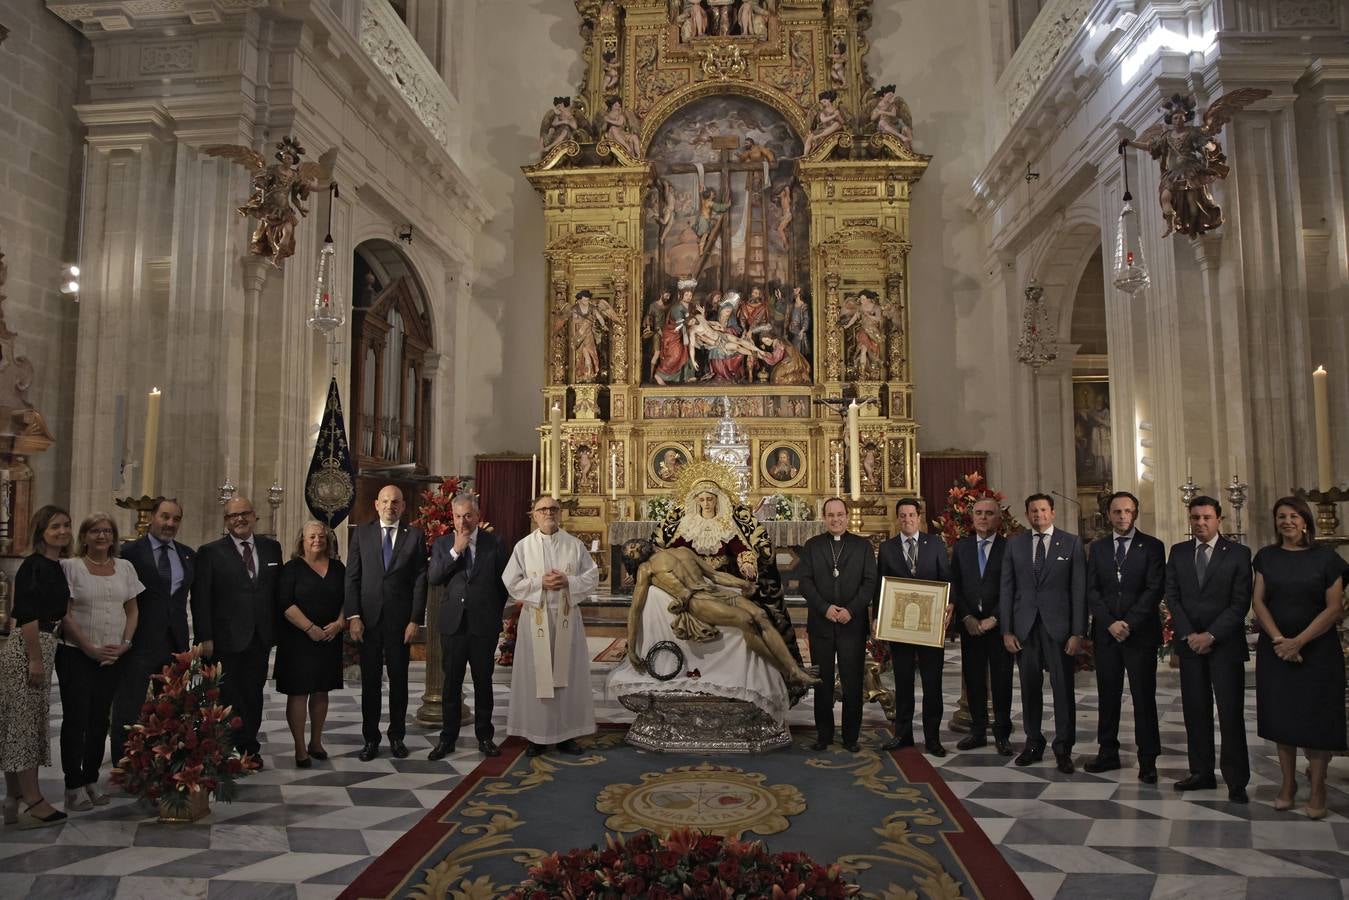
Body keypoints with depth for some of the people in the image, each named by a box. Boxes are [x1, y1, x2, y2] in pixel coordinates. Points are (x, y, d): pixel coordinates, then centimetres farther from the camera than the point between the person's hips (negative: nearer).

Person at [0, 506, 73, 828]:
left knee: (28, 723, 13)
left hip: (43, 648, 9)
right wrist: (36, 660, -19)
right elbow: (28, 615, -18)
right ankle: (33, 802, 2)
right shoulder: (35, 565, -13)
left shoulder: (56, 567, 14)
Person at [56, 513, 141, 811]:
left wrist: (125, 644, -4)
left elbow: (132, 610, 11)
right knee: (76, 719, 0)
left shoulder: (125, 568, 8)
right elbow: (65, 614, -7)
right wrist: (90, 648, -13)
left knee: (100, 719, 8)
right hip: (76, 655, -3)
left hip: (113, 657, 4)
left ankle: (91, 780, 17)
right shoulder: (70, 567, -3)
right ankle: (74, 786, 6)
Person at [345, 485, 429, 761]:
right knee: (370, 681, 7)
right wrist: (353, 616, -6)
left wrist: (415, 620, -6)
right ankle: (370, 739, 17)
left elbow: (420, 581, 0)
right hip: (368, 619, 1)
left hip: (400, 621, 0)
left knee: (399, 680, 8)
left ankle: (397, 736, 20)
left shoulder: (415, 536, 3)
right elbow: (352, 577, 2)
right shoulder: (361, 533, 6)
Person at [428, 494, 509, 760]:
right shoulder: (442, 543, 5)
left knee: (483, 681, 8)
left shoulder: (493, 543, 2)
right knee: (451, 683, 6)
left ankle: (484, 736, 19)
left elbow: (503, 581, 7)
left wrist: (495, 613, 7)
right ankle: (447, 738, 16)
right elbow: (433, 578, -8)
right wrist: (455, 550, -14)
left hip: (484, 624, 0)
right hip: (453, 623, 1)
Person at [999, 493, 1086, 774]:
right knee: (1030, 687, 9)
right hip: (1024, 626, 2)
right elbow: (1006, 589, 7)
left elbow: (1079, 590, -1)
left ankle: (1063, 749, 13)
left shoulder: (1071, 543, 2)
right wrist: (1006, 630, 1)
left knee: (1063, 688, 1)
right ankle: (1033, 743, 22)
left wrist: (1078, 632, -7)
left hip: (1058, 626, -2)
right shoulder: (1014, 544, 7)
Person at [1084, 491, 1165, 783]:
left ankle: (1148, 761, 9)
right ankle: (1108, 753, 17)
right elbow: (1091, 590, 5)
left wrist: (1129, 623, -13)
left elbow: (1154, 590, -6)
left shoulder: (1152, 546, 1)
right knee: (1107, 695, 8)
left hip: (1141, 633, -3)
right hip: (1106, 634, 3)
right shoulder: (1098, 547, 10)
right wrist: (1110, 623, -8)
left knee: (1144, 697, 1)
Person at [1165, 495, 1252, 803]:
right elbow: (1171, 596, 6)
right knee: (1195, 711, 7)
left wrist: (1211, 635, -12)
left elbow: (1241, 602, -6)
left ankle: (1236, 782, 6)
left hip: (1225, 644, -3)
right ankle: (1202, 773, 15)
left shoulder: (1238, 554, -2)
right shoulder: (1178, 552, 8)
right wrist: (1188, 634, -6)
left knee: (1231, 713, -1)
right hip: (1189, 642, 3)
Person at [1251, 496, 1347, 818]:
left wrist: (1299, 641, -16)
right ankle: (1288, 783, 18)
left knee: (1316, 717, 1)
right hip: (1274, 649, 2)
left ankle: (1317, 790, 13)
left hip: (1317, 649, -2)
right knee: (1282, 715, 7)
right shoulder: (1267, 556, 4)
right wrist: (1278, 639, -13)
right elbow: (1258, 601, 1)